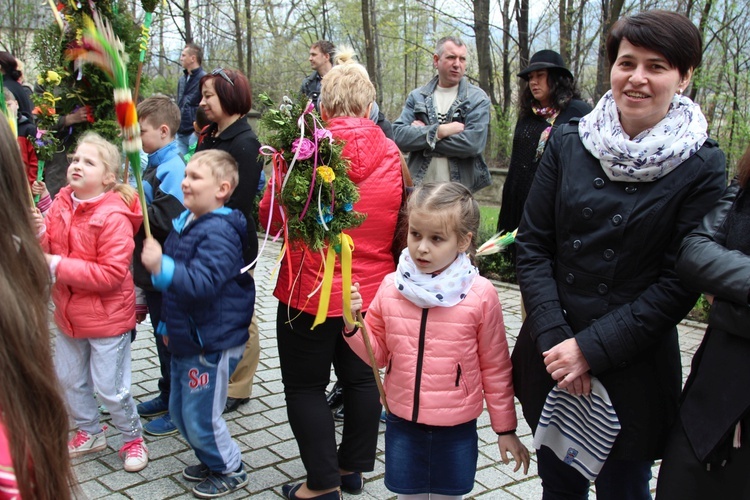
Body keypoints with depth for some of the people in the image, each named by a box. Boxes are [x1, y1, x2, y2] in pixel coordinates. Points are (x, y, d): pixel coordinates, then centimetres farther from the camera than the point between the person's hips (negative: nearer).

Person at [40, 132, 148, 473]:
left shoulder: (114, 217, -22)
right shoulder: (61, 203, -2)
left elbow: (112, 274, -26)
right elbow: (48, 249, 5)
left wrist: (59, 265, -25)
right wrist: (37, 235, -18)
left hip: (107, 316, -7)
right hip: (69, 313, 7)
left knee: (110, 387, 4)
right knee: (69, 379, 21)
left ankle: (133, 438, 28)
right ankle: (89, 432, 43)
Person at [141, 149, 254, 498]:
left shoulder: (220, 232, -22)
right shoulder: (185, 221, 7)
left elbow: (202, 283, -35)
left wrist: (162, 268, -47)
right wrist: (168, 324, 26)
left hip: (212, 344, -10)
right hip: (186, 339, 10)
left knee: (200, 417, 2)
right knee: (180, 412, 20)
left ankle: (231, 470, 26)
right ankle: (211, 462, 41)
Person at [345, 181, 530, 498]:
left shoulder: (480, 295, -14)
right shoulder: (391, 287, -6)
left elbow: (495, 367, -5)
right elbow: (377, 353, 4)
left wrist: (505, 428, 0)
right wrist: (352, 324, -14)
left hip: (457, 427, -2)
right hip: (402, 423, 2)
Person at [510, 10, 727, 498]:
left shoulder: (702, 166, -8)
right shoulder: (569, 142, -1)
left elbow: (678, 283, -11)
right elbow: (533, 245, -2)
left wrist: (592, 348, -16)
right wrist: (554, 339, -12)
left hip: (633, 366, -2)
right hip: (552, 358, 3)